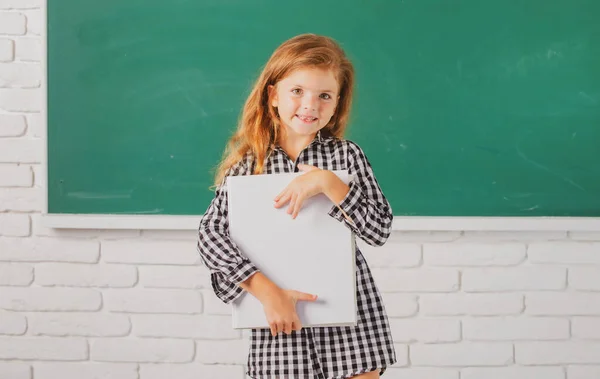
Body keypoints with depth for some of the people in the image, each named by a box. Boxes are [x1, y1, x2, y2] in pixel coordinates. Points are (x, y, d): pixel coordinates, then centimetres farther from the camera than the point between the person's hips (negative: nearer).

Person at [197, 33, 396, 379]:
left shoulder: (347, 155, 1)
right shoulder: (247, 164, 1)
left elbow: (380, 229, -6)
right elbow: (210, 235, -6)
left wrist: (327, 182, -18)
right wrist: (268, 291, -16)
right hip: (281, 323, 0)